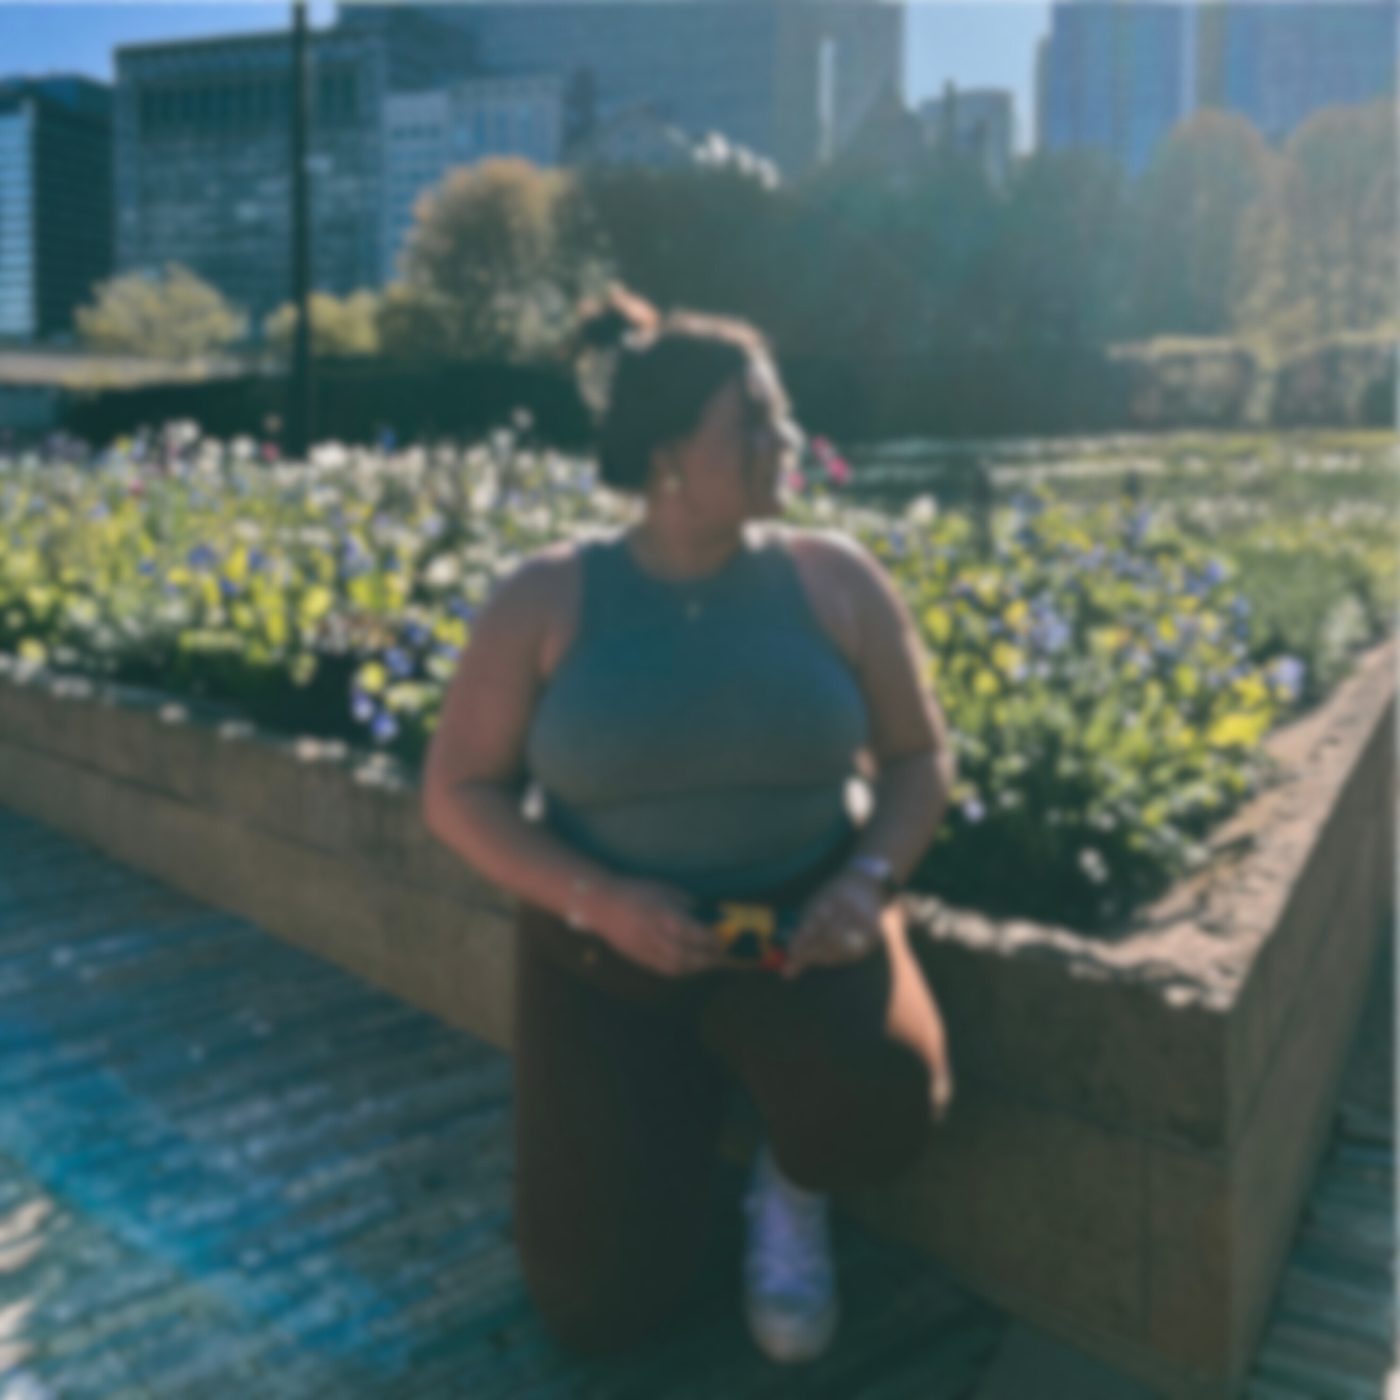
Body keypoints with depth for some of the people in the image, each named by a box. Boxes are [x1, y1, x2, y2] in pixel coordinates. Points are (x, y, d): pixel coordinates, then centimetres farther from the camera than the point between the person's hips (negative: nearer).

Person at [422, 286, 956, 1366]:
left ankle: (792, 1190, 7)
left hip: (800, 926, 1)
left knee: (885, 1102, -32)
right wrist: (598, 899, -21)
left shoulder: (834, 579, -6)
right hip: (607, 952, 0)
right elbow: (458, 792, -6)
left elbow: (919, 760, 2)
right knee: (600, 1308, -3)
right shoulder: (548, 600, -10)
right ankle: (686, 1100, 29)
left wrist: (867, 881, -18)